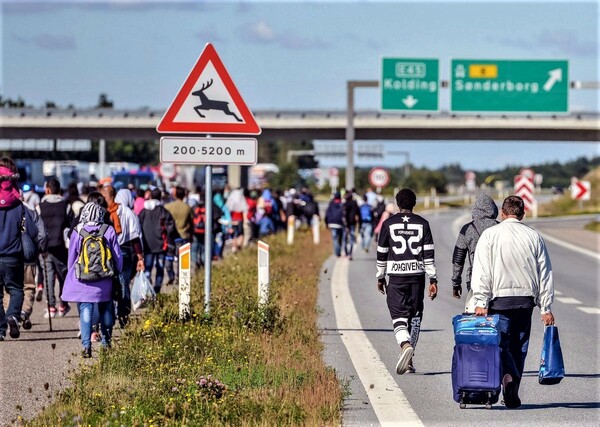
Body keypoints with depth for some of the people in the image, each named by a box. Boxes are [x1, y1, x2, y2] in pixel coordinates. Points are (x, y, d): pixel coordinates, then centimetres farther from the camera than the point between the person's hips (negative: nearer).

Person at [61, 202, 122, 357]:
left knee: (85, 312, -1)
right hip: (104, 281, 1)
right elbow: (117, 256, 3)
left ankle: (86, 345, -11)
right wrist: (117, 272, 19)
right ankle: (106, 342, 26)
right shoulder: (109, 231, -4)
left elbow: (71, 258, 6)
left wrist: (73, 274, 22)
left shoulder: (77, 233, -5)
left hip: (82, 280, -1)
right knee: (105, 310, 16)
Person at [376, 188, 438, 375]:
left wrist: (380, 277, 17)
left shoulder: (389, 223, 2)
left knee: (399, 316, -2)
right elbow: (429, 254, 0)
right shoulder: (422, 223, 3)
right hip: (417, 275, 1)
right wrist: (433, 279, 2)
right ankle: (409, 360, 13)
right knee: (415, 316, 12)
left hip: (396, 276, -1)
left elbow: (382, 253, 6)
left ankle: (405, 345, -31)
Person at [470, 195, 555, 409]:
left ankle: (508, 376, -29)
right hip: (526, 298, 3)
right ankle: (512, 395, 14)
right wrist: (545, 308, 11)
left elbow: (482, 271, -8)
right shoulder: (534, 237, 6)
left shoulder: (490, 235, -1)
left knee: (500, 344, -1)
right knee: (519, 347, 12)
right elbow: (545, 274, 7)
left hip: (500, 298, -3)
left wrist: (481, 302, -8)